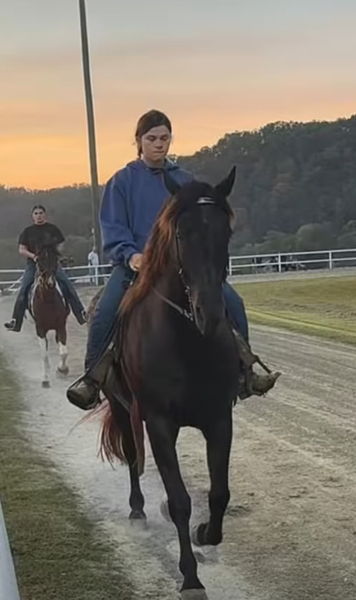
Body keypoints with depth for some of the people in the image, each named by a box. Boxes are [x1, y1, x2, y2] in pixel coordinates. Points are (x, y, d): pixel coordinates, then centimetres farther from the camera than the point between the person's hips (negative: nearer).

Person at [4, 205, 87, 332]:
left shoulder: (53, 229, 5)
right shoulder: (28, 231, 6)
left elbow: (59, 246, 7)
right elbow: (21, 249, 4)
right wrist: (32, 256, -14)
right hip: (33, 264, 1)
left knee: (67, 287, -11)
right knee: (23, 291, -10)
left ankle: (81, 315, -6)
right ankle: (15, 322, -7)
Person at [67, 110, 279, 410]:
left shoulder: (184, 180, 12)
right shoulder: (123, 180, 4)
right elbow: (113, 227, -2)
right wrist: (130, 254, -19)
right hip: (136, 263, -2)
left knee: (232, 302, -11)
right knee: (106, 311, -27)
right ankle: (92, 378, -14)